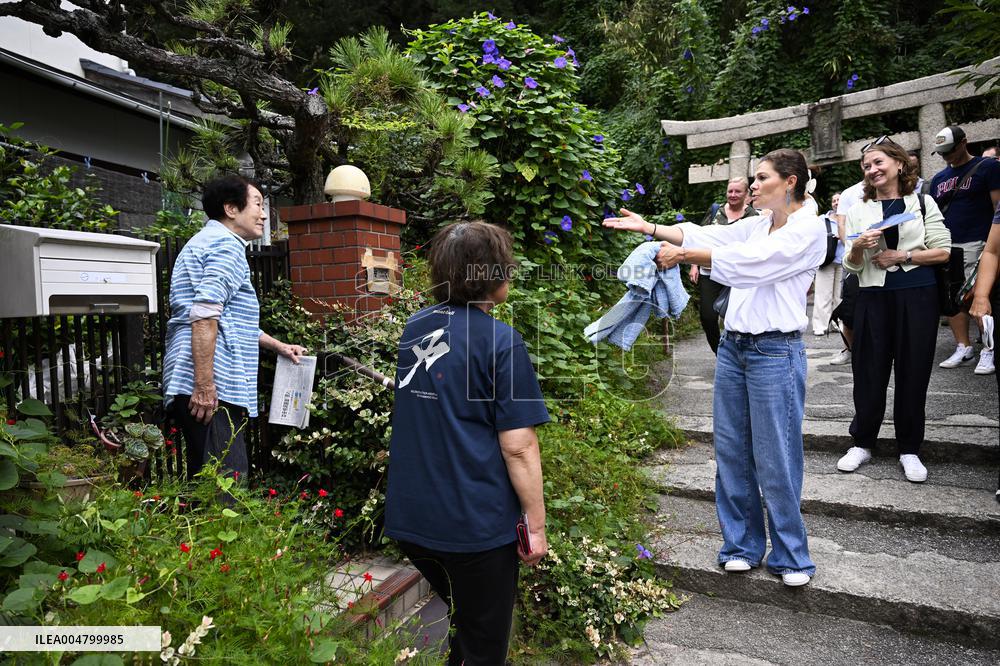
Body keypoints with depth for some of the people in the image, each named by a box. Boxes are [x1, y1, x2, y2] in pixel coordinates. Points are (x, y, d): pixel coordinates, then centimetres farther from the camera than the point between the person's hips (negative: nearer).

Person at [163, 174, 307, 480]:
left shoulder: (206, 242, 26)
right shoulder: (226, 245, -8)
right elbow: (204, 316, -22)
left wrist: (278, 346, 32)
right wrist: (204, 385, -24)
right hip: (214, 388, -11)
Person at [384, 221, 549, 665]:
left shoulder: (414, 327, 4)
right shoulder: (501, 342, -15)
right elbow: (517, 447, -16)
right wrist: (536, 524, -7)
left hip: (410, 518, 6)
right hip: (476, 524, -6)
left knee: (462, 625, 29)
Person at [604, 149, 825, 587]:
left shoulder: (809, 228, -7)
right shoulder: (757, 225, 15)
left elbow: (748, 259, -19)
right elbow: (709, 236, 8)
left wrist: (683, 254, -19)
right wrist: (649, 228, 1)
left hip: (774, 351, -7)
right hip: (733, 345, 7)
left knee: (774, 457, -1)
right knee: (730, 450, 10)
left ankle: (790, 557, 19)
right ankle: (742, 545, 25)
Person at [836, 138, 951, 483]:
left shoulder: (923, 204, 6)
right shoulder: (859, 211, 8)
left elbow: (943, 252, 2)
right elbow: (851, 265, 6)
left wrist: (901, 256, -10)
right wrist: (858, 247, -15)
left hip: (917, 296, -1)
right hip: (873, 297, 1)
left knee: (913, 373, 4)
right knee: (869, 372, 3)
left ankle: (909, 450, 16)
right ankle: (862, 443, 17)